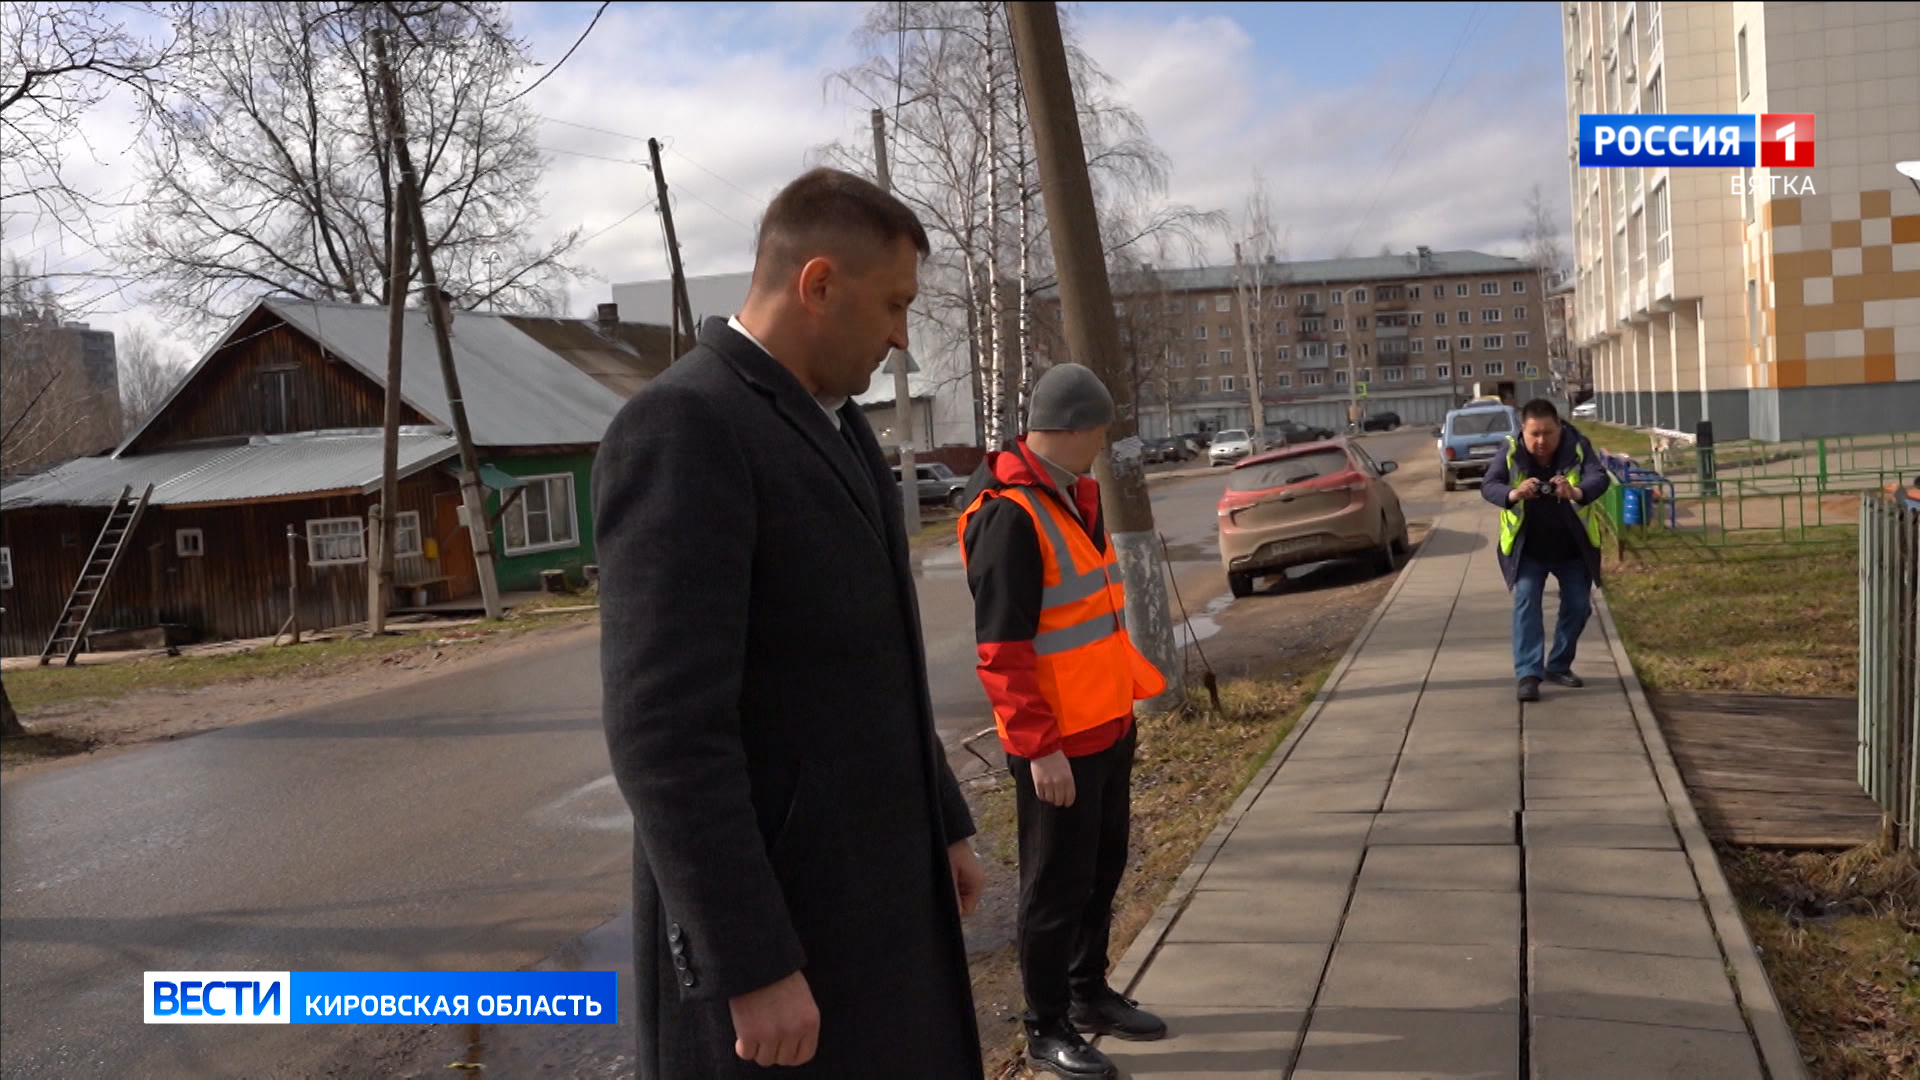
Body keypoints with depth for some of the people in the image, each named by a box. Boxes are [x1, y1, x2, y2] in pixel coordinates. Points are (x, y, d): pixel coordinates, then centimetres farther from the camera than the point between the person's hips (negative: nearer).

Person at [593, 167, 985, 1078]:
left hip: (873, 882, 9)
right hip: (766, 911, -9)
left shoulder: (831, 423, 11)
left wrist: (942, 823, 21)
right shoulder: (680, 428, -20)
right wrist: (753, 968, -23)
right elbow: (663, 728, -25)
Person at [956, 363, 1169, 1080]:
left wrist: (1133, 681, 18)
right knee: (1056, 886, 5)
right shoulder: (1010, 515, -22)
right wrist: (1041, 746, -23)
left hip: (1106, 724, 9)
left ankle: (1089, 993, 38)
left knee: (1103, 869, 20)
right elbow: (1002, 650, -23)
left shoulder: (1077, 492, 9)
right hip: (1057, 744, -9)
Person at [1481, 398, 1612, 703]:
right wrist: (1514, 493, -44)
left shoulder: (1577, 446, -15)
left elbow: (1600, 477, -28)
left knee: (1578, 604, 6)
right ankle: (1528, 673, -16)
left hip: (1573, 547, 2)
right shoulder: (1511, 451, -14)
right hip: (1527, 548, -1)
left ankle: (1559, 666, 25)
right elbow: (1487, 485, -21)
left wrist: (1577, 492, -52)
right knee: (1526, 601, -15)